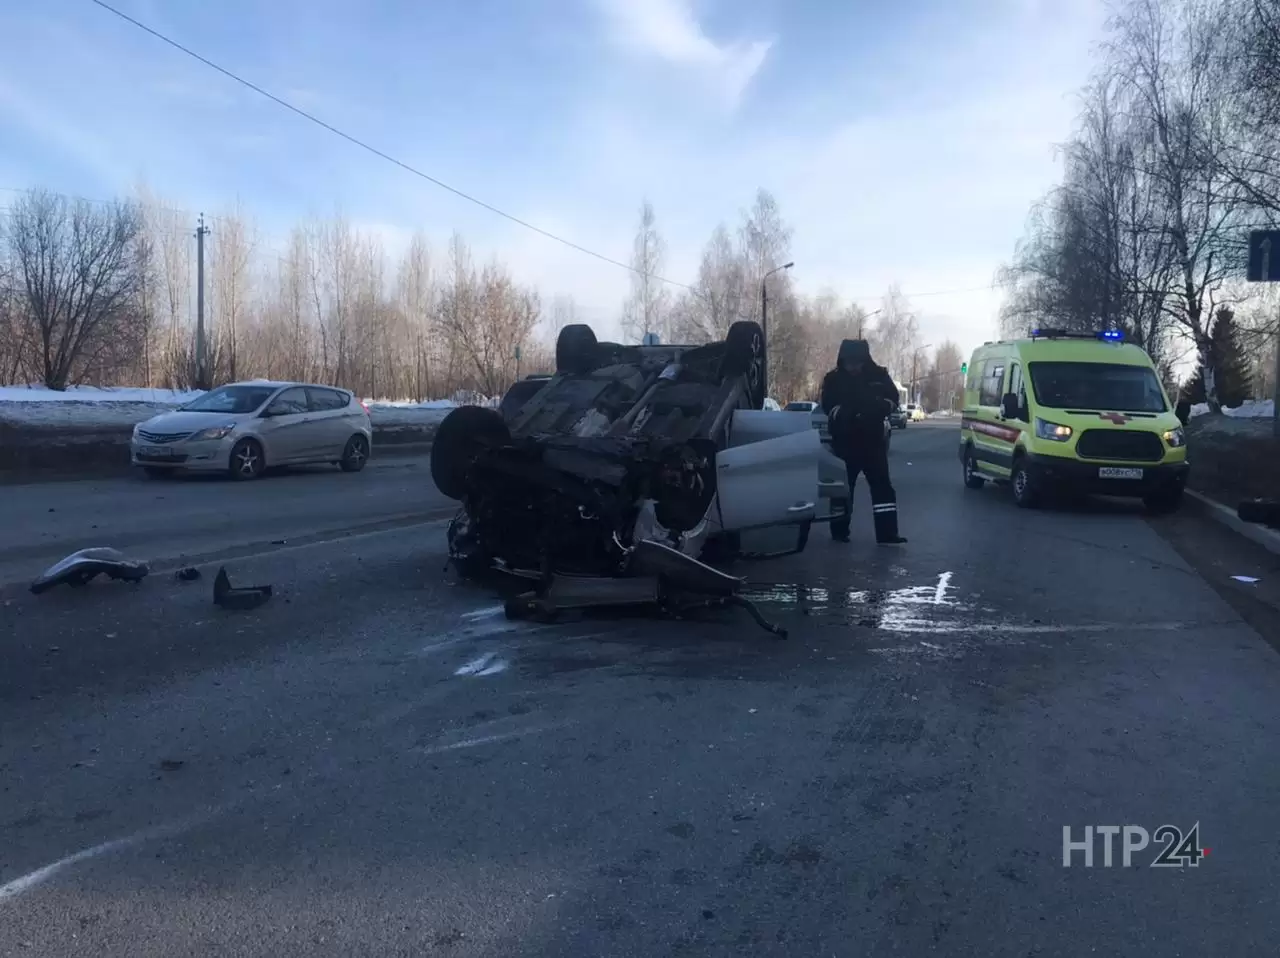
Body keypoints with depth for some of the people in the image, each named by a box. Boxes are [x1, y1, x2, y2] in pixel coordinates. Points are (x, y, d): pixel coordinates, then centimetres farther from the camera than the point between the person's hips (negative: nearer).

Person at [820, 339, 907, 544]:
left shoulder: (878, 375, 1)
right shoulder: (833, 379, -3)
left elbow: (893, 398, 4)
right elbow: (828, 407, -8)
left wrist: (878, 407, -17)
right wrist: (845, 413, -27)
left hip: (873, 441, 1)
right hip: (844, 443, -1)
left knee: (882, 486, -3)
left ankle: (887, 534, -2)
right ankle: (839, 531, 19)